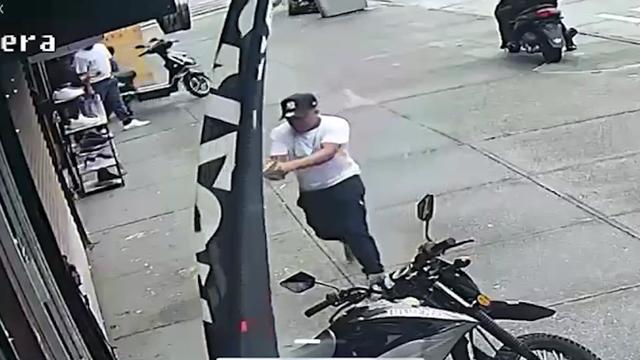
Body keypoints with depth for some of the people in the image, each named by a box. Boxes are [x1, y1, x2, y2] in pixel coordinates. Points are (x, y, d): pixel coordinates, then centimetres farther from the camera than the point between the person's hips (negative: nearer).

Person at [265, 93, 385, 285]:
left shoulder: (335, 125, -20)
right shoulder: (281, 133, -10)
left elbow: (327, 153, -36)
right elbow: (278, 161, -22)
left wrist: (292, 164, -49)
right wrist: (273, 169, -48)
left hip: (344, 183, -5)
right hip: (311, 192, 5)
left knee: (355, 231, -14)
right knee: (326, 232, 20)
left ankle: (376, 274, -3)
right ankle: (350, 243, 52)